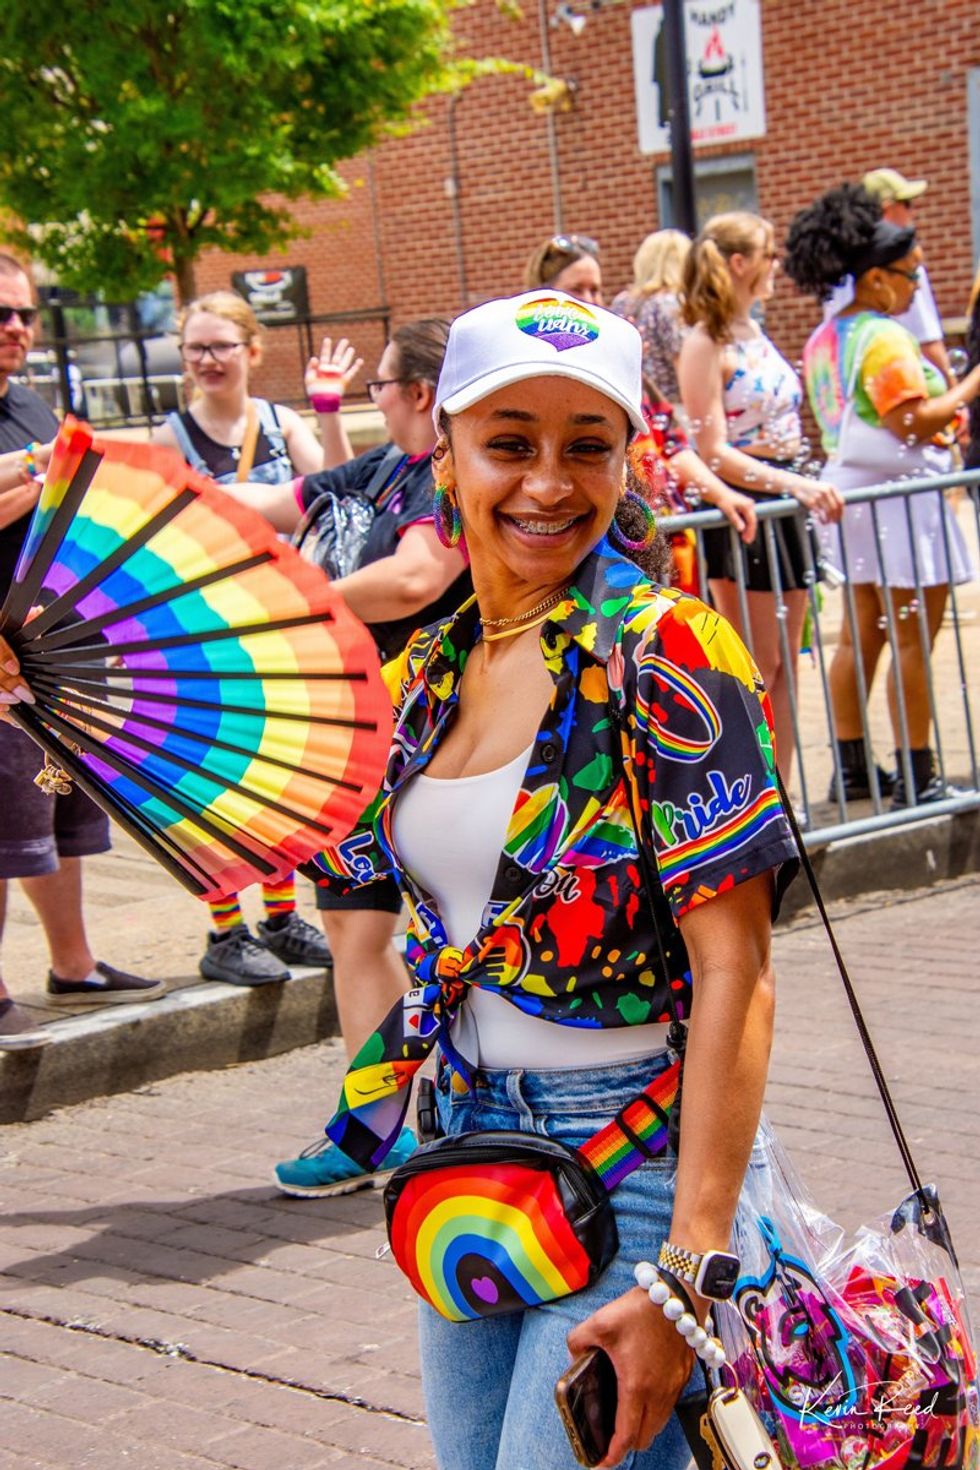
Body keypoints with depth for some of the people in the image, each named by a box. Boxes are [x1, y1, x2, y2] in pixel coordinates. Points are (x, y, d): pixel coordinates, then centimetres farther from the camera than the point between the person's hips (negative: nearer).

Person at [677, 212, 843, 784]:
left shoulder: (757, 334, 13)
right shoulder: (705, 345, -11)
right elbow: (714, 452, -17)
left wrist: (807, 489, 9)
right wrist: (795, 484, -25)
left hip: (784, 502, 8)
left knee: (785, 667, 8)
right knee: (756, 669, -5)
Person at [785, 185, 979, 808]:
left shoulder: (823, 339, 11)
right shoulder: (883, 338, -17)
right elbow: (914, 422, -23)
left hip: (851, 493, 9)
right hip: (899, 496, -9)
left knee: (861, 634, 13)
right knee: (914, 640, -4)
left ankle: (851, 766, 18)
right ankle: (916, 775, 0)